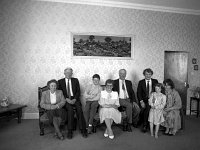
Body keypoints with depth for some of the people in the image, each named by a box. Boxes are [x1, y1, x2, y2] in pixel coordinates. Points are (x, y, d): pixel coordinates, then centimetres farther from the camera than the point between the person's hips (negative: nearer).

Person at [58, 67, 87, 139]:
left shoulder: (75, 80, 14)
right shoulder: (60, 81, 11)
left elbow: (78, 91, 7)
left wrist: (75, 99, -11)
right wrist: (66, 99, -13)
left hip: (74, 99, 1)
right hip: (65, 100, -1)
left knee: (79, 109, -26)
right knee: (70, 109, -30)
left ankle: (83, 130, -18)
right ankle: (70, 131, -20)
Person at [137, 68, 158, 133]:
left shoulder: (155, 81, 10)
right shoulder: (141, 82, 7)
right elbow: (138, 93, 0)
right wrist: (141, 101, -13)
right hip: (143, 100, 1)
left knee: (148, 107, -24)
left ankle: (145, 125, -8)